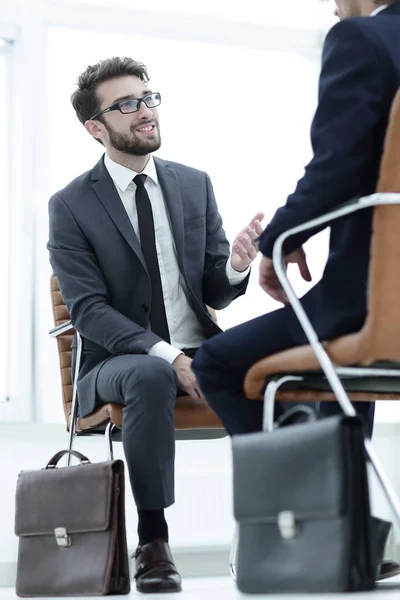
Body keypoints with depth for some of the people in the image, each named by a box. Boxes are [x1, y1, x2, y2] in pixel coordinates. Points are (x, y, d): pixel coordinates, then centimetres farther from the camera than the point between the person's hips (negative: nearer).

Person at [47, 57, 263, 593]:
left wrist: (236, 267, -16)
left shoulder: (195, 185, 9)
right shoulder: (71, 206, -2)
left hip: (200, 352, 4)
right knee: (151, 377, -38)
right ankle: (152, 541, -27)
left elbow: (215, 295, 9)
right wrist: (166, 355, -24)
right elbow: (89, 310, -10)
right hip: (118, 362, -3)